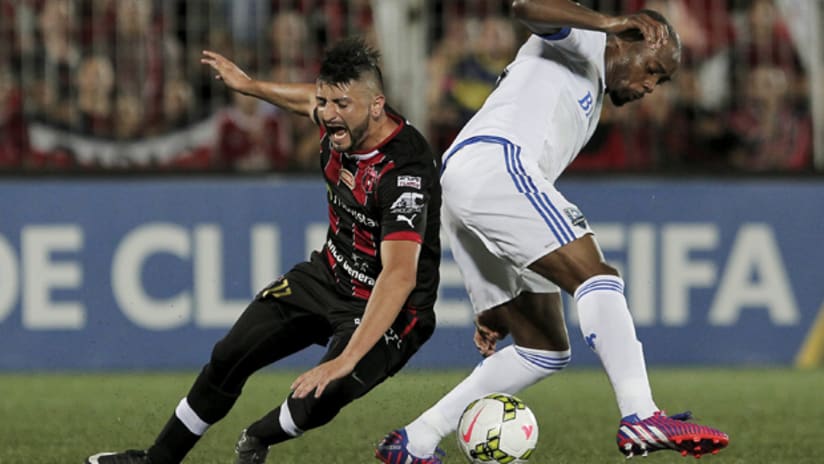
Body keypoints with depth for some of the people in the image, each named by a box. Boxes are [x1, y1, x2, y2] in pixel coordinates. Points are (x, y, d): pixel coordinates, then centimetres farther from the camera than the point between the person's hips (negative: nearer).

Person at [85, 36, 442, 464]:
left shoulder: (404, 171, -34)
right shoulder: (339, 123, -11)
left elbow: (399, 276, -43)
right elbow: (308, 100, 17)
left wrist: (346, 360, -51)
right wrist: (248, 85, 33)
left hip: (388, 310, -8)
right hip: (330, 274, 8)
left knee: (318, 400, -26)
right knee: (231, 356, 6)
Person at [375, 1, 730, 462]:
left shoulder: (588, 104, 35)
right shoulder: (578, 42, 11)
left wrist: (495, 307, 29)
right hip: (492, 164, -10)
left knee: (546, 351, 8)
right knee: (597, 275, -21)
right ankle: (641, 418, -36)